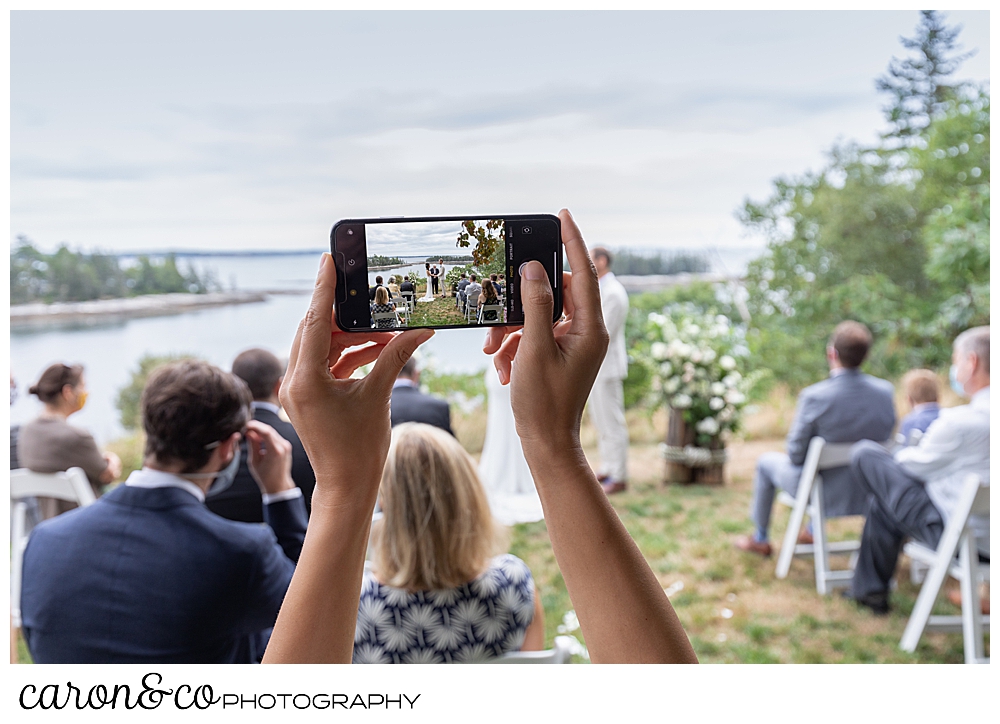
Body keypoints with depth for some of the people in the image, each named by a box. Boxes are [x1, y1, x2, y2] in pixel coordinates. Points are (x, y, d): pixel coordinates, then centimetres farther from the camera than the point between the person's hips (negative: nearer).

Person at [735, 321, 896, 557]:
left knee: (766, 461, 25)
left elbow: (796, 454, -18)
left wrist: (795, 456, 5)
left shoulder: (814, 396, -28)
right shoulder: (885, 391, -13)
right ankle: (813, 531, 54)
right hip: (867, 492, 5)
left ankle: (760, 540, 43)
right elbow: (886, 438, 2)